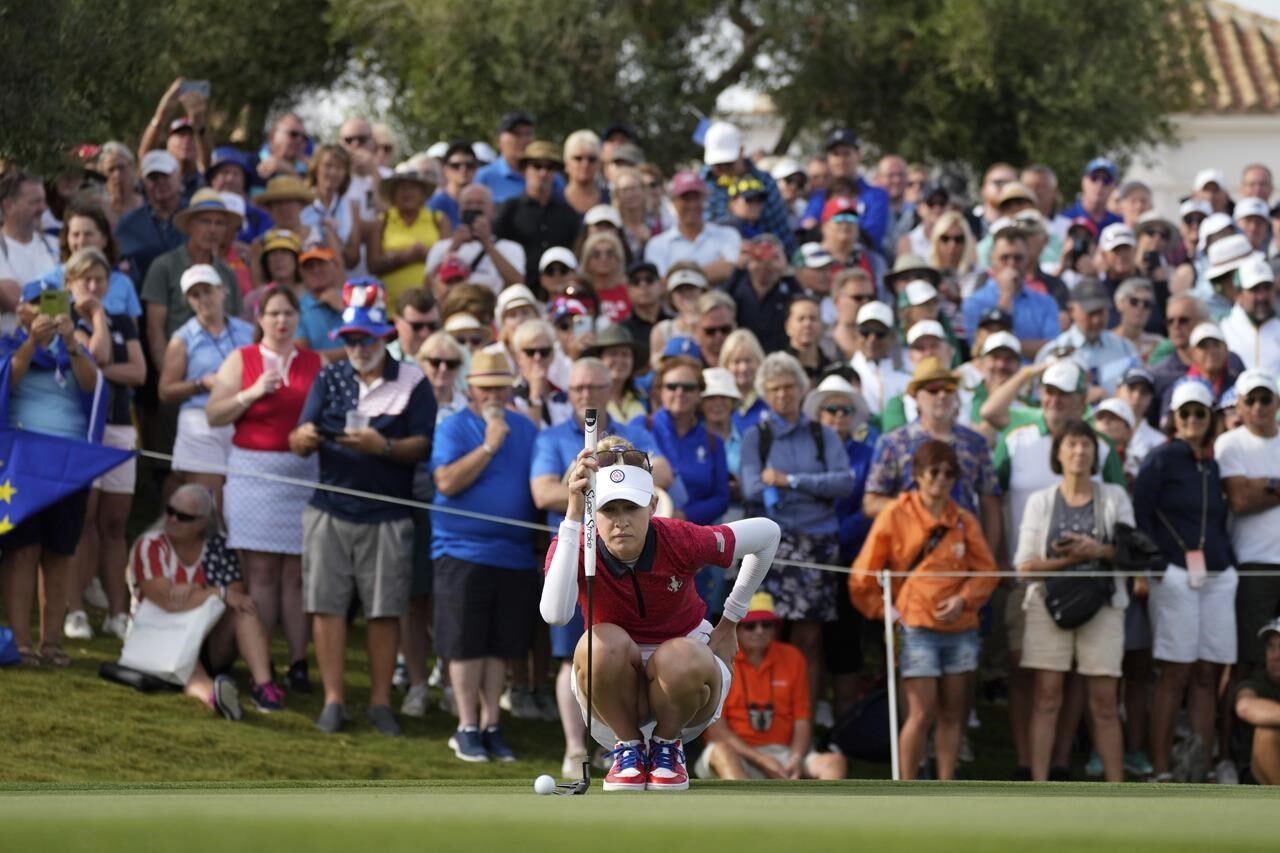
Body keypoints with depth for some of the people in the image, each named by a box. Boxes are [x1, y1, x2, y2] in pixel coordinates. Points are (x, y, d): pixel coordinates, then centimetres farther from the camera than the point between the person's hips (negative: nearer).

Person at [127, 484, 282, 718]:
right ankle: (208, 690, -73)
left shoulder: (219, 547, 1)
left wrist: (197, 593, -22)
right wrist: (219, 594, -25)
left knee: (244, 609, -21)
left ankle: (263, 685, -40)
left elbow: (236, 596, -9)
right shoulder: (149, 546, -10)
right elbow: (168, 601, -23)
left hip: (210, 643, 4)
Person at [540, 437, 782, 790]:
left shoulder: (679, 541, -21)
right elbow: (555, 613, -44)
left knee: (680, 657, -36)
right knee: (603, 642, -34)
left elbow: (766, 532, -5)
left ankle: (667, 744, -5)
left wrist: (730, 620, 1)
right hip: (615, 690, 0)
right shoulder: (577, 548, -21)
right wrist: (573, 517, -46)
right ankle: (627, 747, -9)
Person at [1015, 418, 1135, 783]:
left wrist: (1099, 551, -16)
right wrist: (1068, 559, -13)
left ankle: (1116, 788, 1)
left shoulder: (1114, 497, 9)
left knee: (1104, 701, -1)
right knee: (1047, 697, -4)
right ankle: (1039, 786, -3)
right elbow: (1026, 566, 1)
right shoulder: (1040, 501, 8)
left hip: (1103, 606, 0)